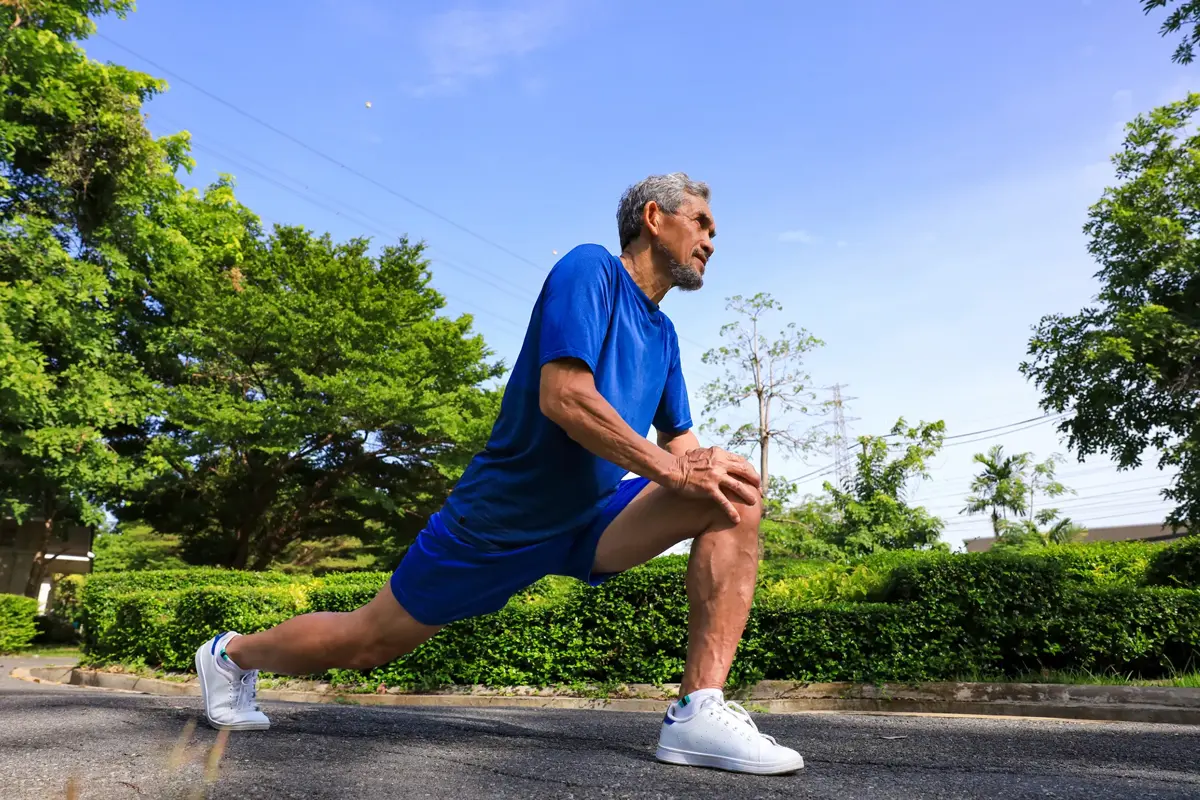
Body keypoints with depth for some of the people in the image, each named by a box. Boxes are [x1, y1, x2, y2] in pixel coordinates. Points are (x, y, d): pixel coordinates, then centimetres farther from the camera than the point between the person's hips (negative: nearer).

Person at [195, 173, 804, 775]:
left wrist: (700, 463, -10)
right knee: (366, 643, 6)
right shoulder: (590, 267, -13)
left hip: (588, 520, 7)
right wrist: (671, 468, -25)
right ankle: (231, 655, 37)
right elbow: (563, 396, -27)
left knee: (735, 498, -11)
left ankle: (700, 712, -19)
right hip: (499, 522, -6)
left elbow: (678, 439, 14)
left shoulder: (663, 334, 11)